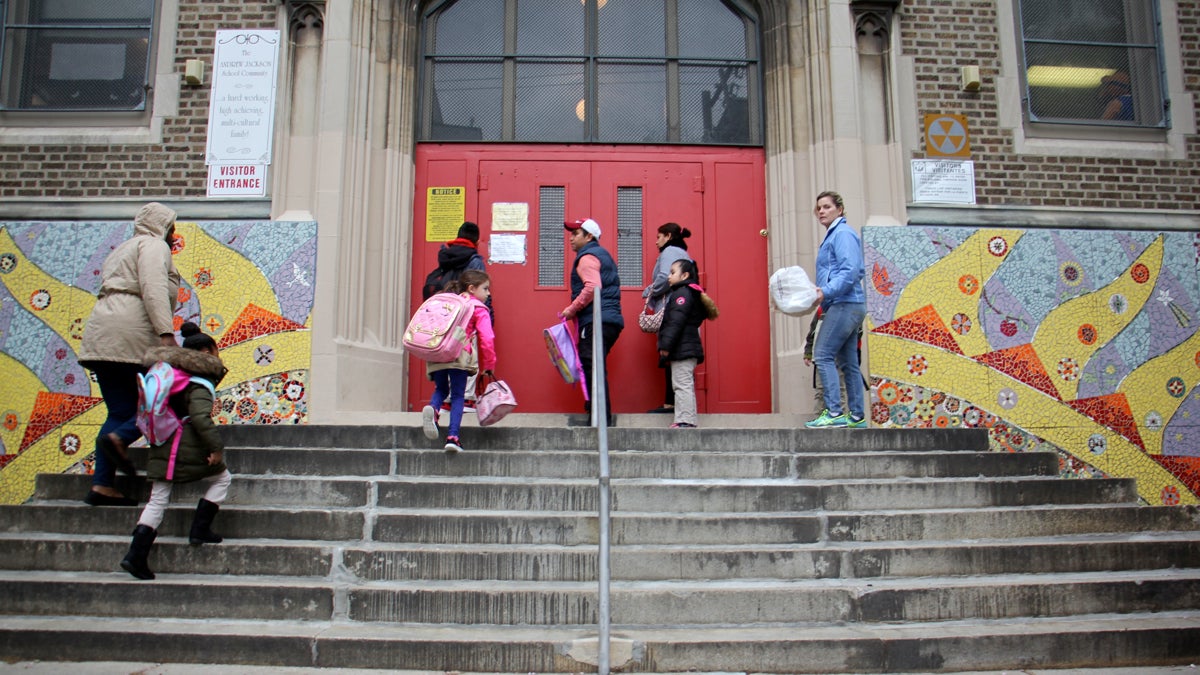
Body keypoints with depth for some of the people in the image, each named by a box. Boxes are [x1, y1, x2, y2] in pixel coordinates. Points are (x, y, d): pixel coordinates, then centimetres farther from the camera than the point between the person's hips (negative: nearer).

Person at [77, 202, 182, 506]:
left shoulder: (124, 250, 32)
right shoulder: (154, 245, 4)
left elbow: (112, 291, 25)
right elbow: (154, 289, -14)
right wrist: (166, 333, -23)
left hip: (100, 335, 9)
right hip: (131, 332, -9)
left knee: (120, 411, 6)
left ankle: (101, 485, 0)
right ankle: (120, 437, -21)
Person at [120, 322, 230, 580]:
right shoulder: (200, 384, -11)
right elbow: (200, 416, -25)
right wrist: (216, 447, -21)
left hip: (162, 448, 8)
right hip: (189, 449, -7)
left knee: (157, 500, 11)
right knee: (222, 479, 14)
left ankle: (136, 555, 5)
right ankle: (199, 529, 11)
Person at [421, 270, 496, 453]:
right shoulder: (479, 309, 6)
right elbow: (487, 339, -4)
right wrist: (489, 366, 4)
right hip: (459, 356, -4)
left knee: (441, 390, 21)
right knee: (458, 396, 7)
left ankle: (433, 409, -11)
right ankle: (452, 437, -2)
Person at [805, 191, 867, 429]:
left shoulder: (843, 233, -9)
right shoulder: (833, 235, 21)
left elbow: (850, 271, -19)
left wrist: (826, 291, -25)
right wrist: (820, 293, 14)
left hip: (844, 304, -10)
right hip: (846, 305, 10)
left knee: (823, 355, -12)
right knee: (848, 362, 10)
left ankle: (834, 413, -12)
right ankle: (857, 416, 13)